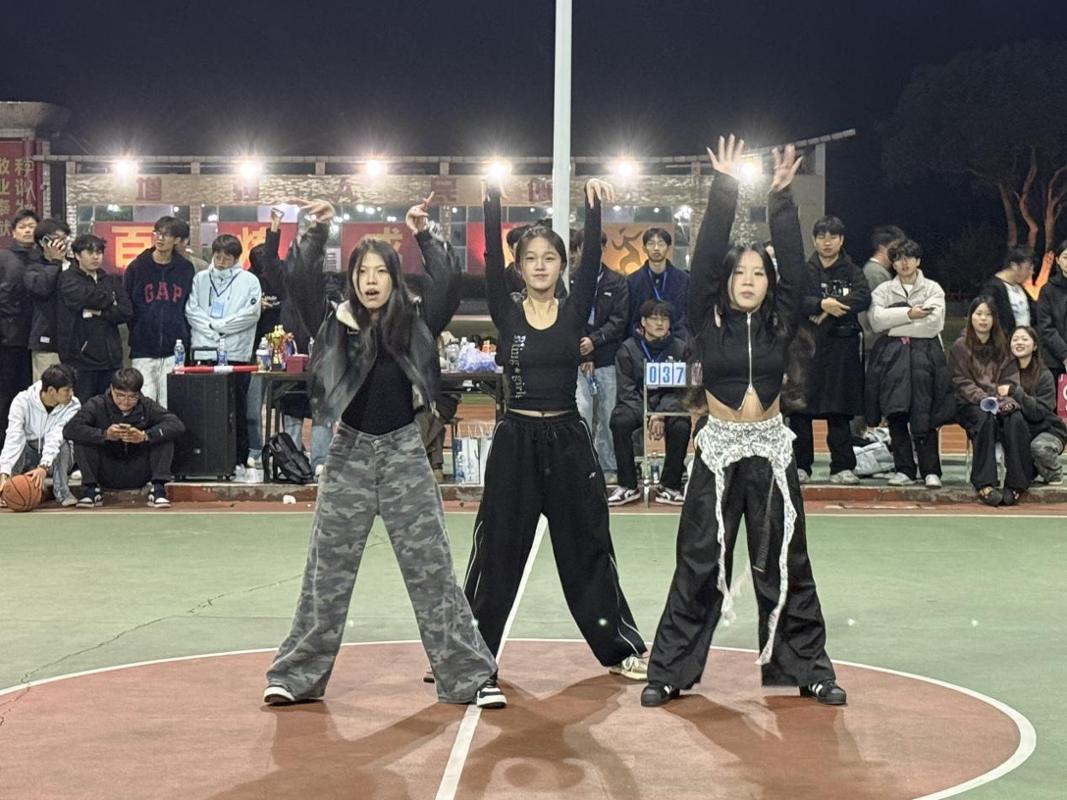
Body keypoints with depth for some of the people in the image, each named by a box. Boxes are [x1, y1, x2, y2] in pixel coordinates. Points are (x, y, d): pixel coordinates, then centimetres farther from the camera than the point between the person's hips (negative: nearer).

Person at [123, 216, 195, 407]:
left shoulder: (186, 269, 7)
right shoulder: (137, 267, 4)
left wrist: (184, 337, 4)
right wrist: (136, 333, 0)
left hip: (174, 352, 1)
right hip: (143, 352, -1)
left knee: (170, 406, 1)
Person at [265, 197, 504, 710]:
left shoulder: (416, 322, 0)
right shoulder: (336, 323, 0)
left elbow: (449, 284, -13)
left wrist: (424, 237, -17)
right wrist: (317, 233, -18)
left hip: (404, 453, 0)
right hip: (349, 453, 1)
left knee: (432, 570, 2)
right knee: (327, 572, 8)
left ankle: (470, 676, 7)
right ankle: (297, 676, 19)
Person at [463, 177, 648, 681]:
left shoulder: (575, 311, 3)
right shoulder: (506, 313, 2)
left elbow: (592, 261, -11)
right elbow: (492, 262, -12)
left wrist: (593, 209, -25)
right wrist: (492, 203, -24)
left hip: (568, 440, 1)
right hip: (516, 440, 0)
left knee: (587, 549, 8)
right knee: (498, 550, 5)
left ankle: (620, 646, 18)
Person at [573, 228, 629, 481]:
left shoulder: (617, 283, 7)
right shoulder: (569, 282, 2)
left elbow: (619, 320, 0)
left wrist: (594, 340, -14)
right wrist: (581, 356, -11)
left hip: (608, 359, 2)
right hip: (577, 360, -2)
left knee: (608, 415, 5)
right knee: (581, 412, -12)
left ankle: (608, 468, 16)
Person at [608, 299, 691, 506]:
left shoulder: (680, 349, 3)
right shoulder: (628, 349, 0)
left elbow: (681, 389, 0)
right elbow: (626, 389, -5)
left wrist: (661, 414, -17)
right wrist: (647, 417, -18)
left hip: (668, 404, 0)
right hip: (635, 403, 0)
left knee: (681, 426, -31)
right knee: (619, 421, -32)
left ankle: (669, 487, -17)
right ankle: (627, 486, -20)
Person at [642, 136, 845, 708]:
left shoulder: (780, 323, 2)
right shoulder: (708, 320, -2)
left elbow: (796, 269, -7)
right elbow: (705, 260, -11)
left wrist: (780, 199, -12)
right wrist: (724, 190, -14)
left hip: (770, 450, 2)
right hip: (719, 450, -1)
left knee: (784, 565, 7)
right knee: (699, 566, 1)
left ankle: (809, 670, 16)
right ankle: (668, 672, 8)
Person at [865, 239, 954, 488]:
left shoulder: (933, 289, 10)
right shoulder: (883, 290, 15)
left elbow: (934, 323, -6)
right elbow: (876, 320, -3)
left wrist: (894, 324, -3)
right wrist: (909, 313, -9)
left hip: (924, 355, -2)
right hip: (891, 356, 2)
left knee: (924, 418, -8)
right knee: (896, 415, -4)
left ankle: (930, 471, -4)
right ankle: (904, 470, 3)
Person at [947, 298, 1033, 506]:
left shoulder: (1002, 346, 18)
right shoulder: (959, 347, 7)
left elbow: (1012, 376, 12)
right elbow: (962, 383, -3)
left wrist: (1006, 388, -12)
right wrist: (984, 398, -19)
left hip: (1000, 401, 3)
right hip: (971, 404, -3)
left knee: (1016, 421, -31)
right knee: (986, 420, -37)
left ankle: (1016, 483, -33)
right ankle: (985, 485, -42)